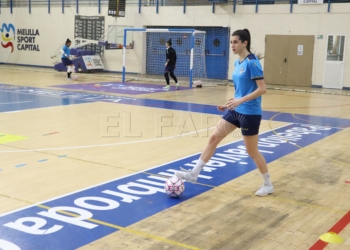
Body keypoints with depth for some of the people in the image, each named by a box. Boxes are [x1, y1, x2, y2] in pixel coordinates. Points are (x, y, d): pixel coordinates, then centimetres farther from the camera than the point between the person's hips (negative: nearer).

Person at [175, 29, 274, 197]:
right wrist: (231, 103, 14)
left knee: (251, 151, 3)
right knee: (214, 137, 6)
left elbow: (262, 89, -21)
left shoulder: (252, 62, -16)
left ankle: (268, 185, 22)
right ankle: (194, 173, 13)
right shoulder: (238, 63, 10)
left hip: (249, 113, -8)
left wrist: (241, 100, -28)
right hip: (236, 110, 8)